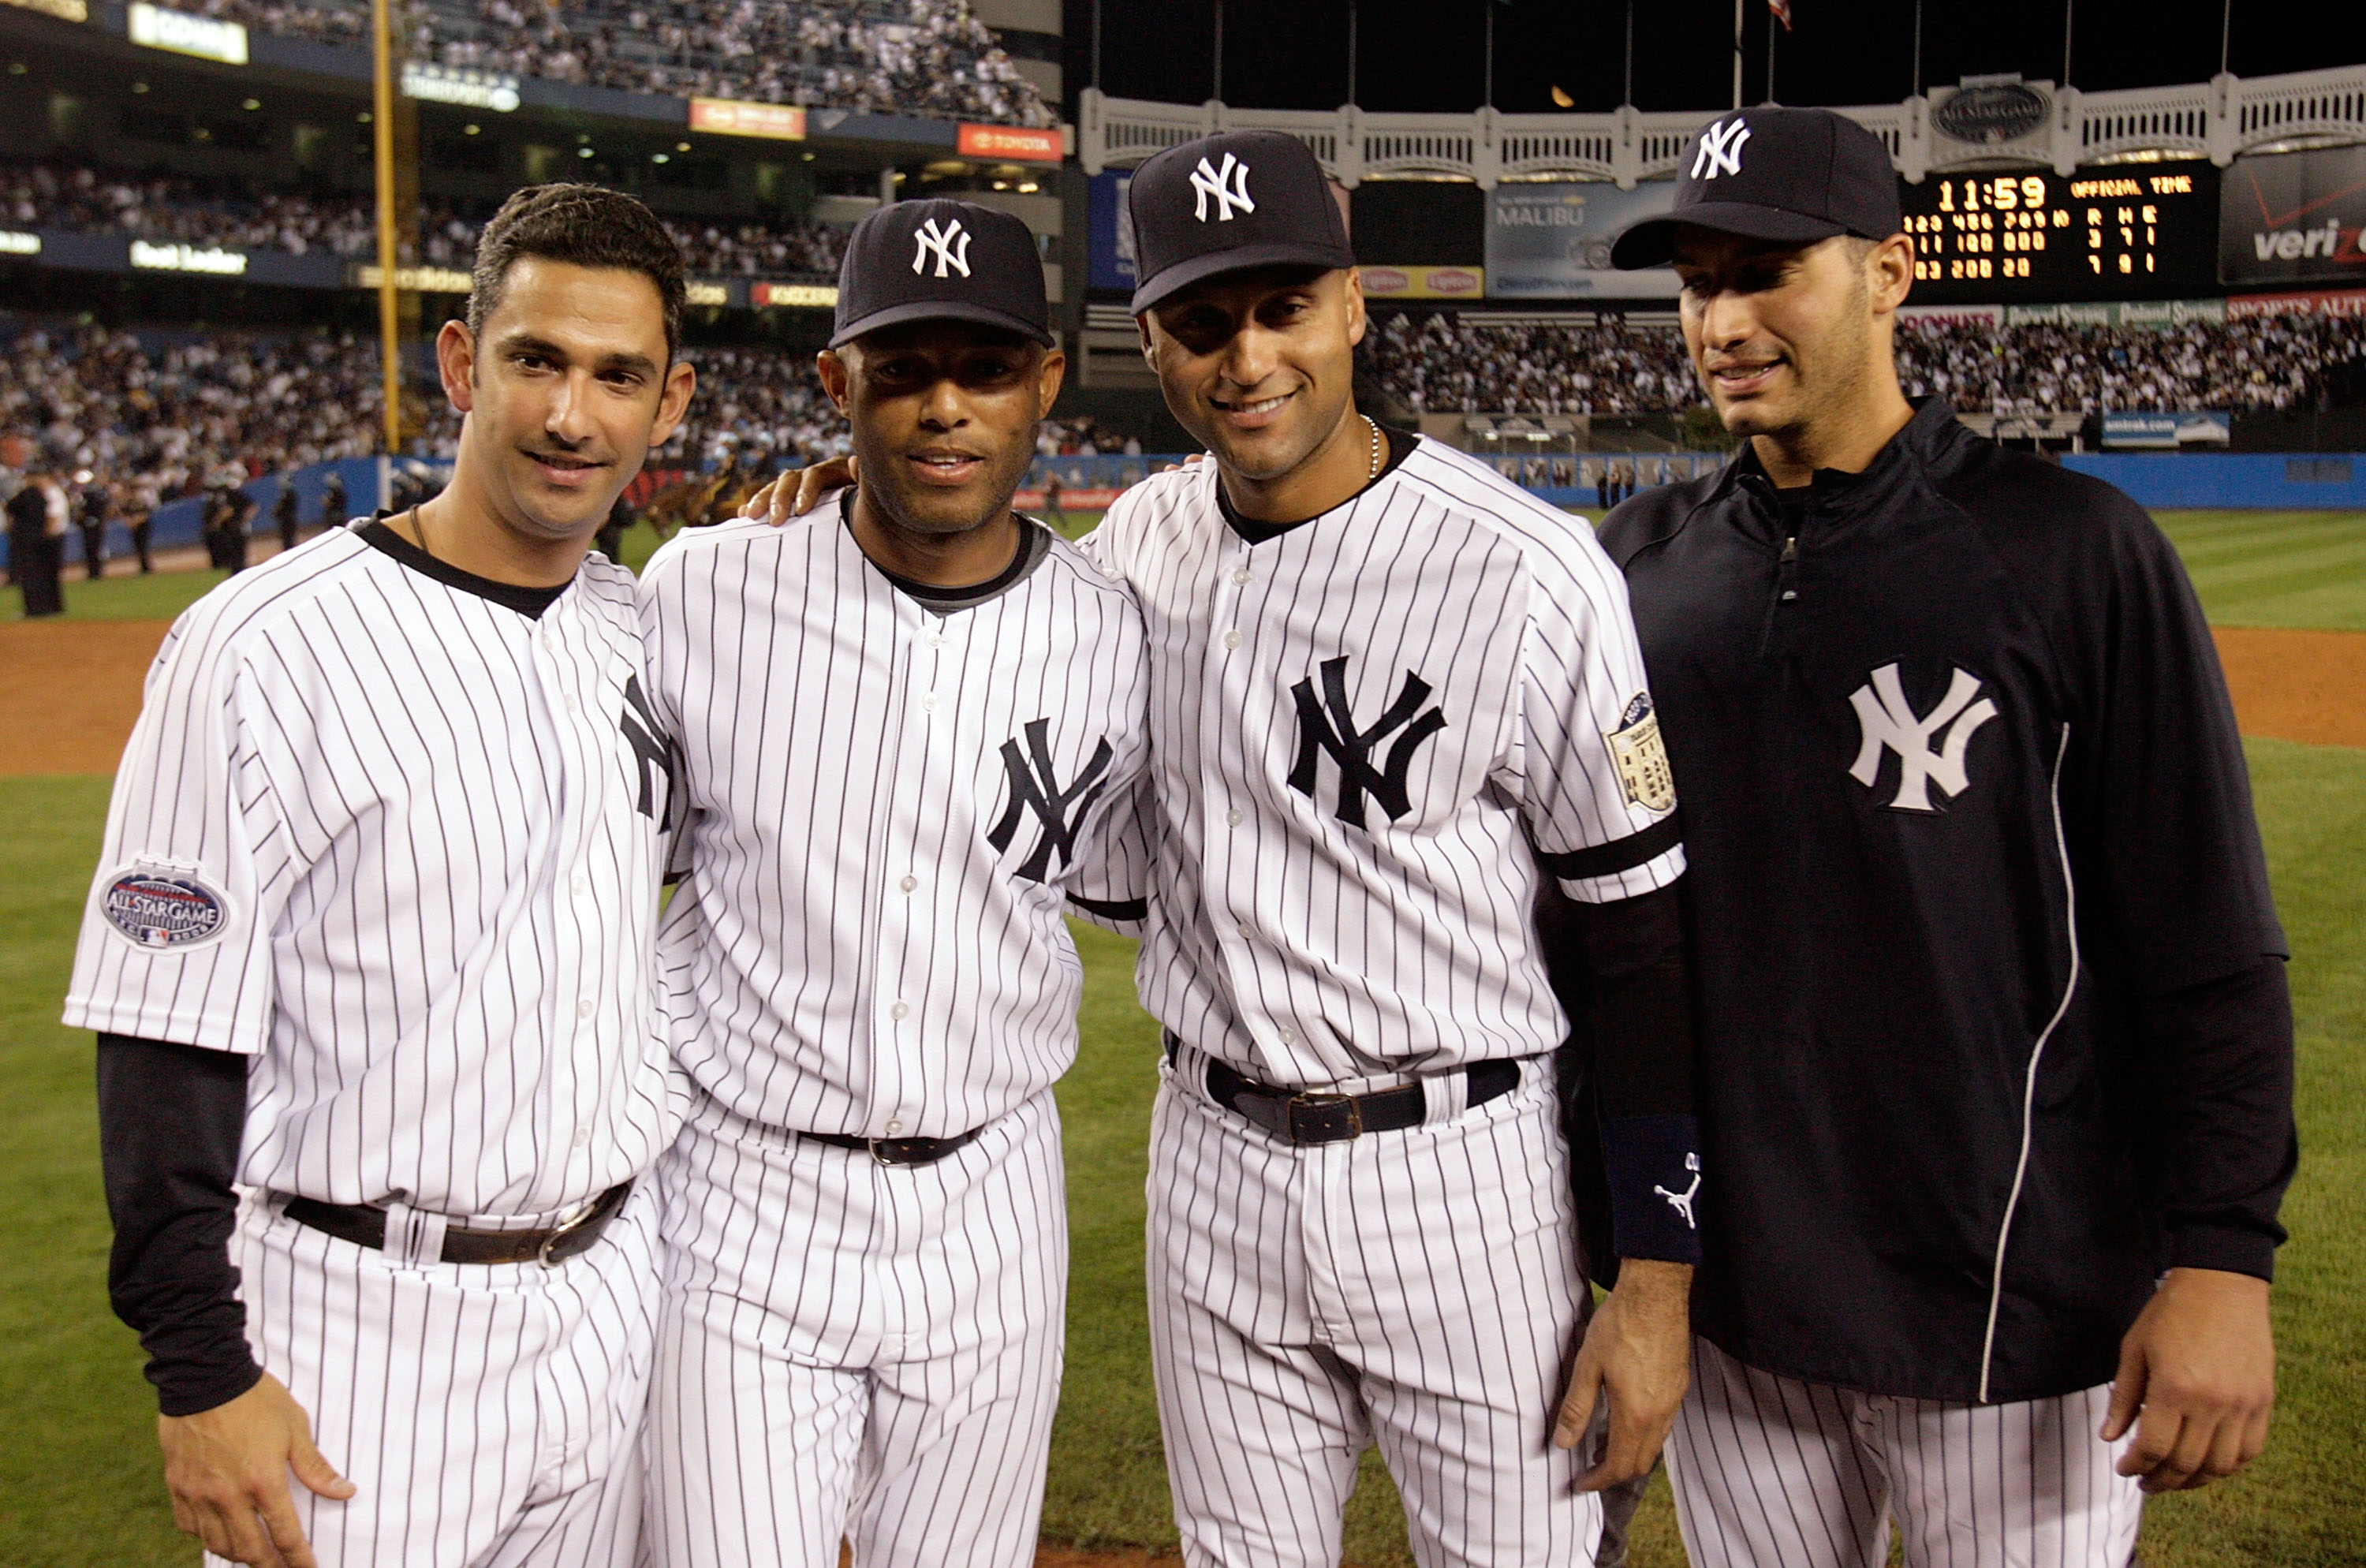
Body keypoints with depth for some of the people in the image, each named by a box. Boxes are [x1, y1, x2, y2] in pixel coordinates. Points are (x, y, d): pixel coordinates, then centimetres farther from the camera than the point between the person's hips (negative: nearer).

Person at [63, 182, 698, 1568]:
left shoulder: (653, 631, 3)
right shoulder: (264, 646, -15)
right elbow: (168, 1035, -13)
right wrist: (202, 1376, -14)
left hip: (612, 1291, 6)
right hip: (363, 1324, -5)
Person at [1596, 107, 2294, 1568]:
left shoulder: (2072, 550, -9)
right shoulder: (1647, 558, 4)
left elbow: (2210, 943, -9)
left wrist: (2222, 1256, -13)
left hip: (2016, 1304, -4)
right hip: (1725, 1292, 4)